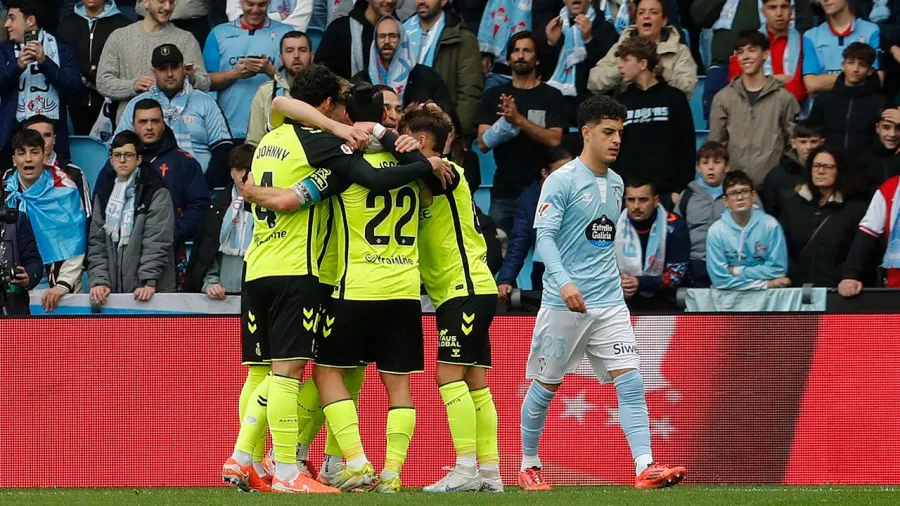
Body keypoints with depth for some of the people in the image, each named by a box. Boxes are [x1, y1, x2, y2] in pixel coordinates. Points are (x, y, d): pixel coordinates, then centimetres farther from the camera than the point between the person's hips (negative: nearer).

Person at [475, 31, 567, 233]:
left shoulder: (551, 96, 3)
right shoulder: (494, 95, 11)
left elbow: (554, 140, -8)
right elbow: (483, 143, 3)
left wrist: (518, 119, -19)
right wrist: (505, 121, -16)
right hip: (504, 191, 2)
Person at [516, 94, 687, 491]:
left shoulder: (616, 183, 13)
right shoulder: (562, 181, -8)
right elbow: (544, 236, -15)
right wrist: (564, 282, -28)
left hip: (609, 302, 5)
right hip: (564, 303, -5)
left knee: (630, 381, -9)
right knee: (545, 386, 6)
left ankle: (645, 467, -17)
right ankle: (529, 465, 23)